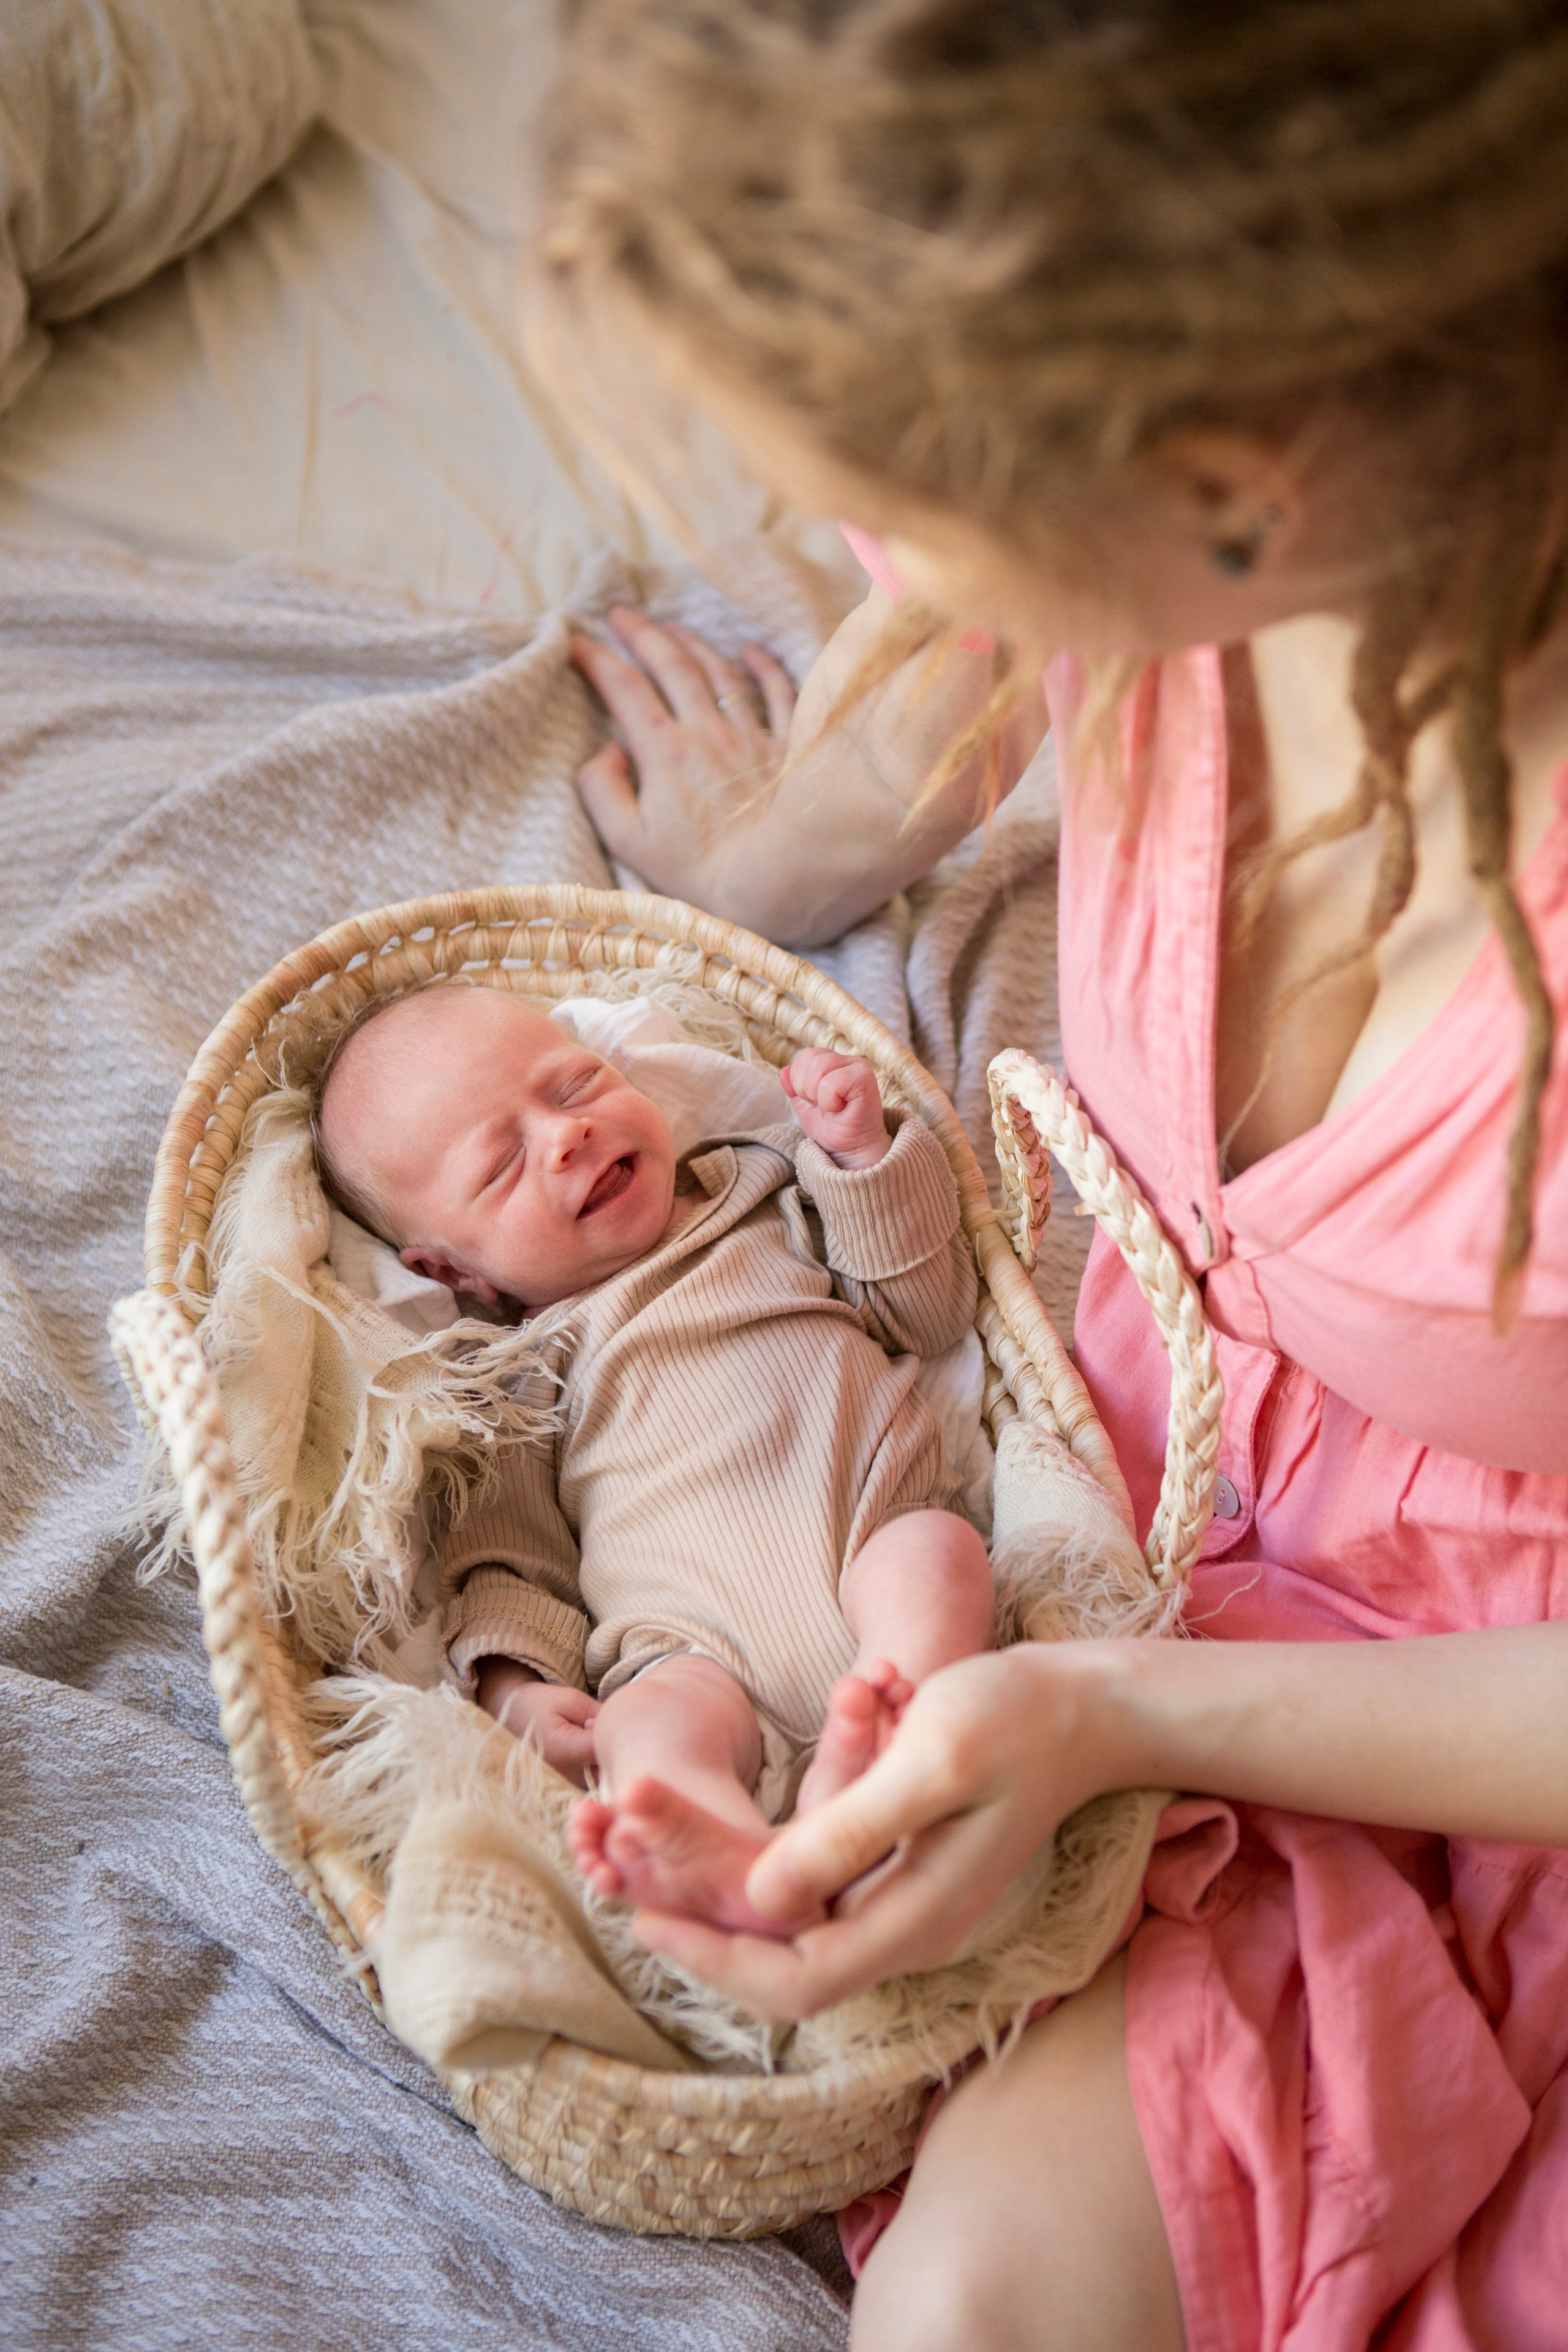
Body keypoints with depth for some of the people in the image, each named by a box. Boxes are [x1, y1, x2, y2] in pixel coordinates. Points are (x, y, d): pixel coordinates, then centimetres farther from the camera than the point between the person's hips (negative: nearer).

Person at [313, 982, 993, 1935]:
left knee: (938, 1546, -31)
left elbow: (929, 1309, 25)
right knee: (654, 1718, -33)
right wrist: (517, 1686, -6)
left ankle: (867, 1774, -54)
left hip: (875, 1560, 2)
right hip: (704, 1647, -2)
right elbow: (505, 1562, 15)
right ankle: (739, 1869, -63)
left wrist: (863, 1155, 12)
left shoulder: (764, 1199, 25)